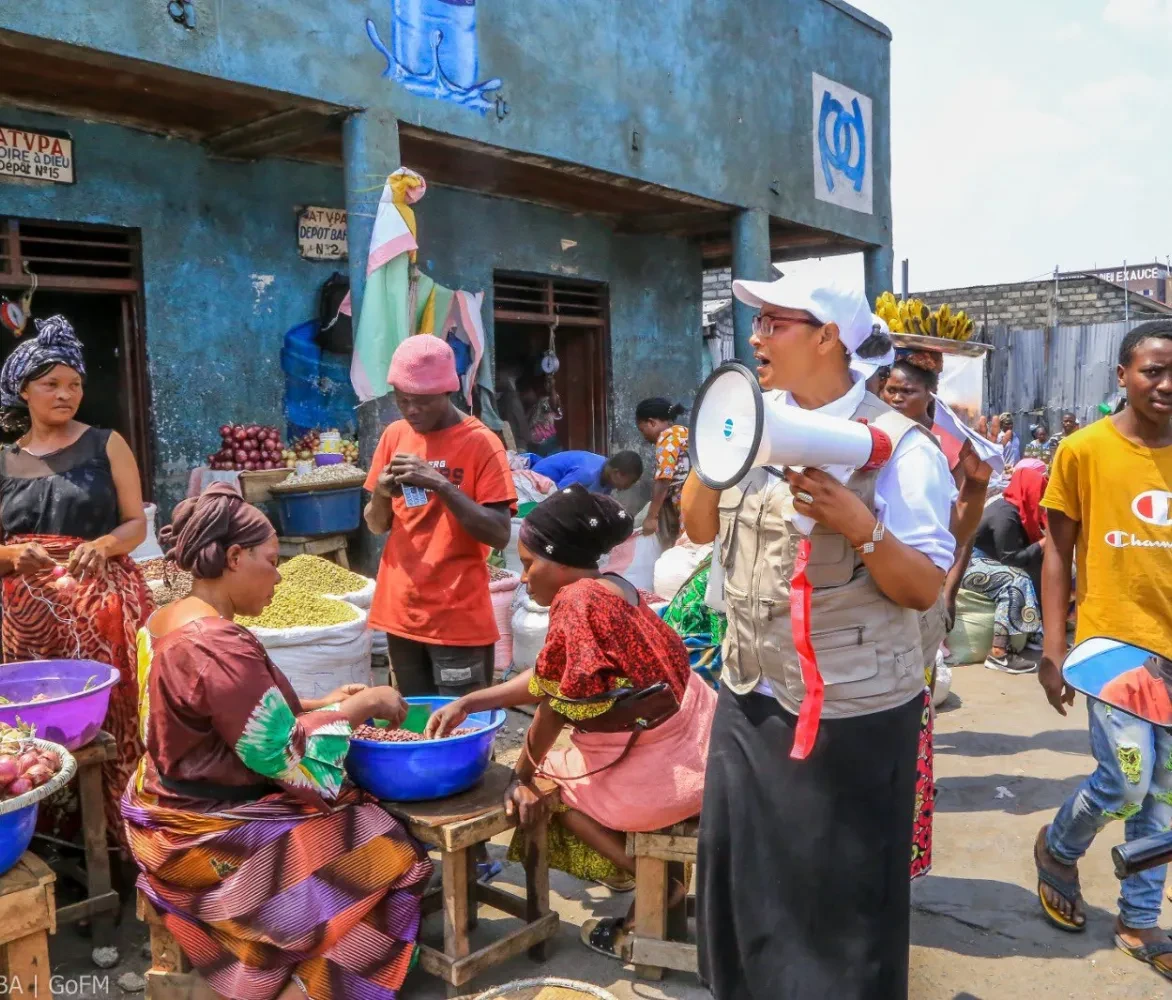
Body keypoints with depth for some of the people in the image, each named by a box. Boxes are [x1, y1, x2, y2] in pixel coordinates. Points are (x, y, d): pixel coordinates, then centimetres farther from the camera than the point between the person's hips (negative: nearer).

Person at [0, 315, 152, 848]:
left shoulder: (107, 445, 3)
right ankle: (55, 837, 17)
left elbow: (137, 524, 2)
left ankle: (118, 832, 8)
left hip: (104, 603, -2)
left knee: (111, 719, -6)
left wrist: (102, 545, -18)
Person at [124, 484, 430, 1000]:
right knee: (386, 849, 1)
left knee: (359, 809, 17)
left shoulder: (163, 624, 3)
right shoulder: (221, 647, -29)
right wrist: (358, 707, -13)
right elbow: (286, 761, -25)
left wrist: (320, 704, 5)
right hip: (209, 838, -10)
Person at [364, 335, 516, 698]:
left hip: (459, 619, -5)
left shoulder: (480, 443, -10)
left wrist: (441, 485, -25)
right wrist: (381, 494, -10)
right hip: (402, 612, 5)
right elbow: (376, 526, 12)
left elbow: (499, 535, -16)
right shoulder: (394, 435, 6)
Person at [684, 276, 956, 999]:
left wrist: (859, 527, -31)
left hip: (848, 713, -6)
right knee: (742, 880, 21)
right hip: (748, 697, 7)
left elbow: (925, 589, -16)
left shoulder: (898, 447, -14)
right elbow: (701, 528, 7)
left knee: (837, 901, 9)